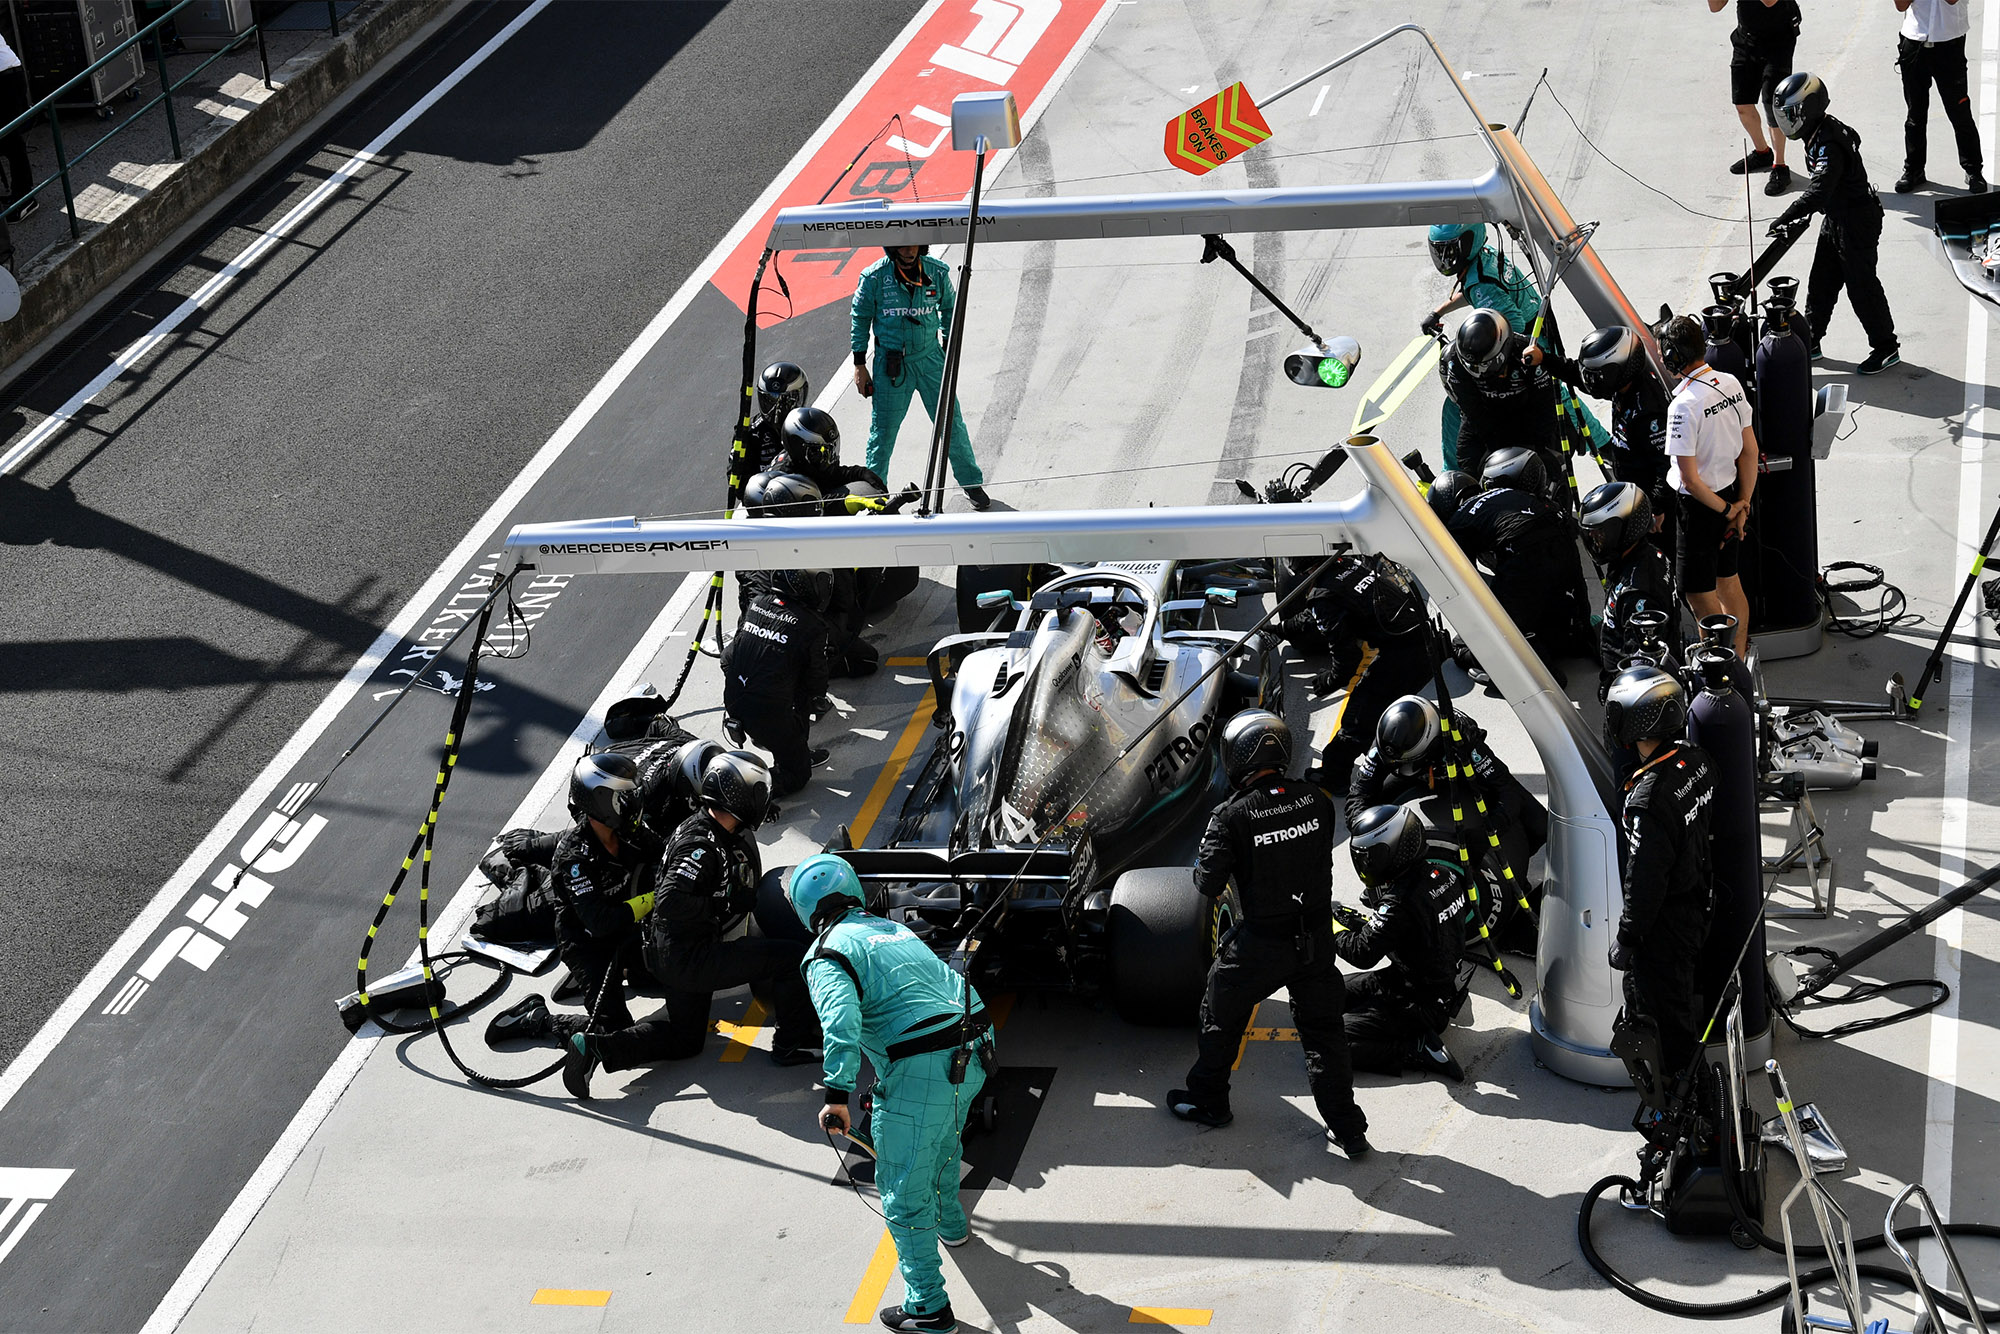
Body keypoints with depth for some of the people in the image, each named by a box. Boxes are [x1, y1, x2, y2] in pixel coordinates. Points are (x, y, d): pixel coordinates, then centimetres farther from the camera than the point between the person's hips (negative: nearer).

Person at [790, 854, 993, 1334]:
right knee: (942, 1137, 37)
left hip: (922, 1071, -8)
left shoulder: (826, 956, -3)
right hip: (976, 1049, 8)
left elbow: (842, 1019, -22)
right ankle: (950, 1222, 60)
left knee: (903, 1192, 3)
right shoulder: (895, 929, 21)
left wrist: (837, 1093, -26)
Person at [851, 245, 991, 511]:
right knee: (883, 430, 5)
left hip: (930, 359, 2)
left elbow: (949, 310, 11)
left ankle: (971, 482, 24)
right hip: (891, 365, -2)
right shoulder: (875, 277, -11)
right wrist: (859, 365, 1)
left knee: (951, 423, 8)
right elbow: (860, 318, 0)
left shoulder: (937, 272, -5)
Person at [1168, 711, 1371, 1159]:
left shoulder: (1232, 816, -18)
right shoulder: (1316, 801, -7)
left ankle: (1207, 1100, 37)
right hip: (1316, 937, 3)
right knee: (1323, 1029, 14)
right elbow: (1321, 856, 7)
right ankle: (1348, 1129, 12)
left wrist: (1206, 867, 7)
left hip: (1260, 945, -3)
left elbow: (1208, 885, -14)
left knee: (1221, 1018, 21)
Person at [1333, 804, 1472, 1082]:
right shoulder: (1441, 874, -4)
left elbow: (1363, 953, -25)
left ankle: (1419, 1051, -12)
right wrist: (1360, 922, 8)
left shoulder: (1401, 903, -30)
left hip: (1422, 1007, -9)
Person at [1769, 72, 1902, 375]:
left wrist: (1785, 219, -36)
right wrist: (1803, 217, 13)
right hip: (1836, 220, 10)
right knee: (1821, 281, 16)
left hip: (1858, 222, -10)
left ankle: (1885, 347, 11)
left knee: (1862, 286, -1)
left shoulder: (1830, 145, -27)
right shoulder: (1818, 135, 5)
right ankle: (1810, 341, 27)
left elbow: (1819, 190, -36)